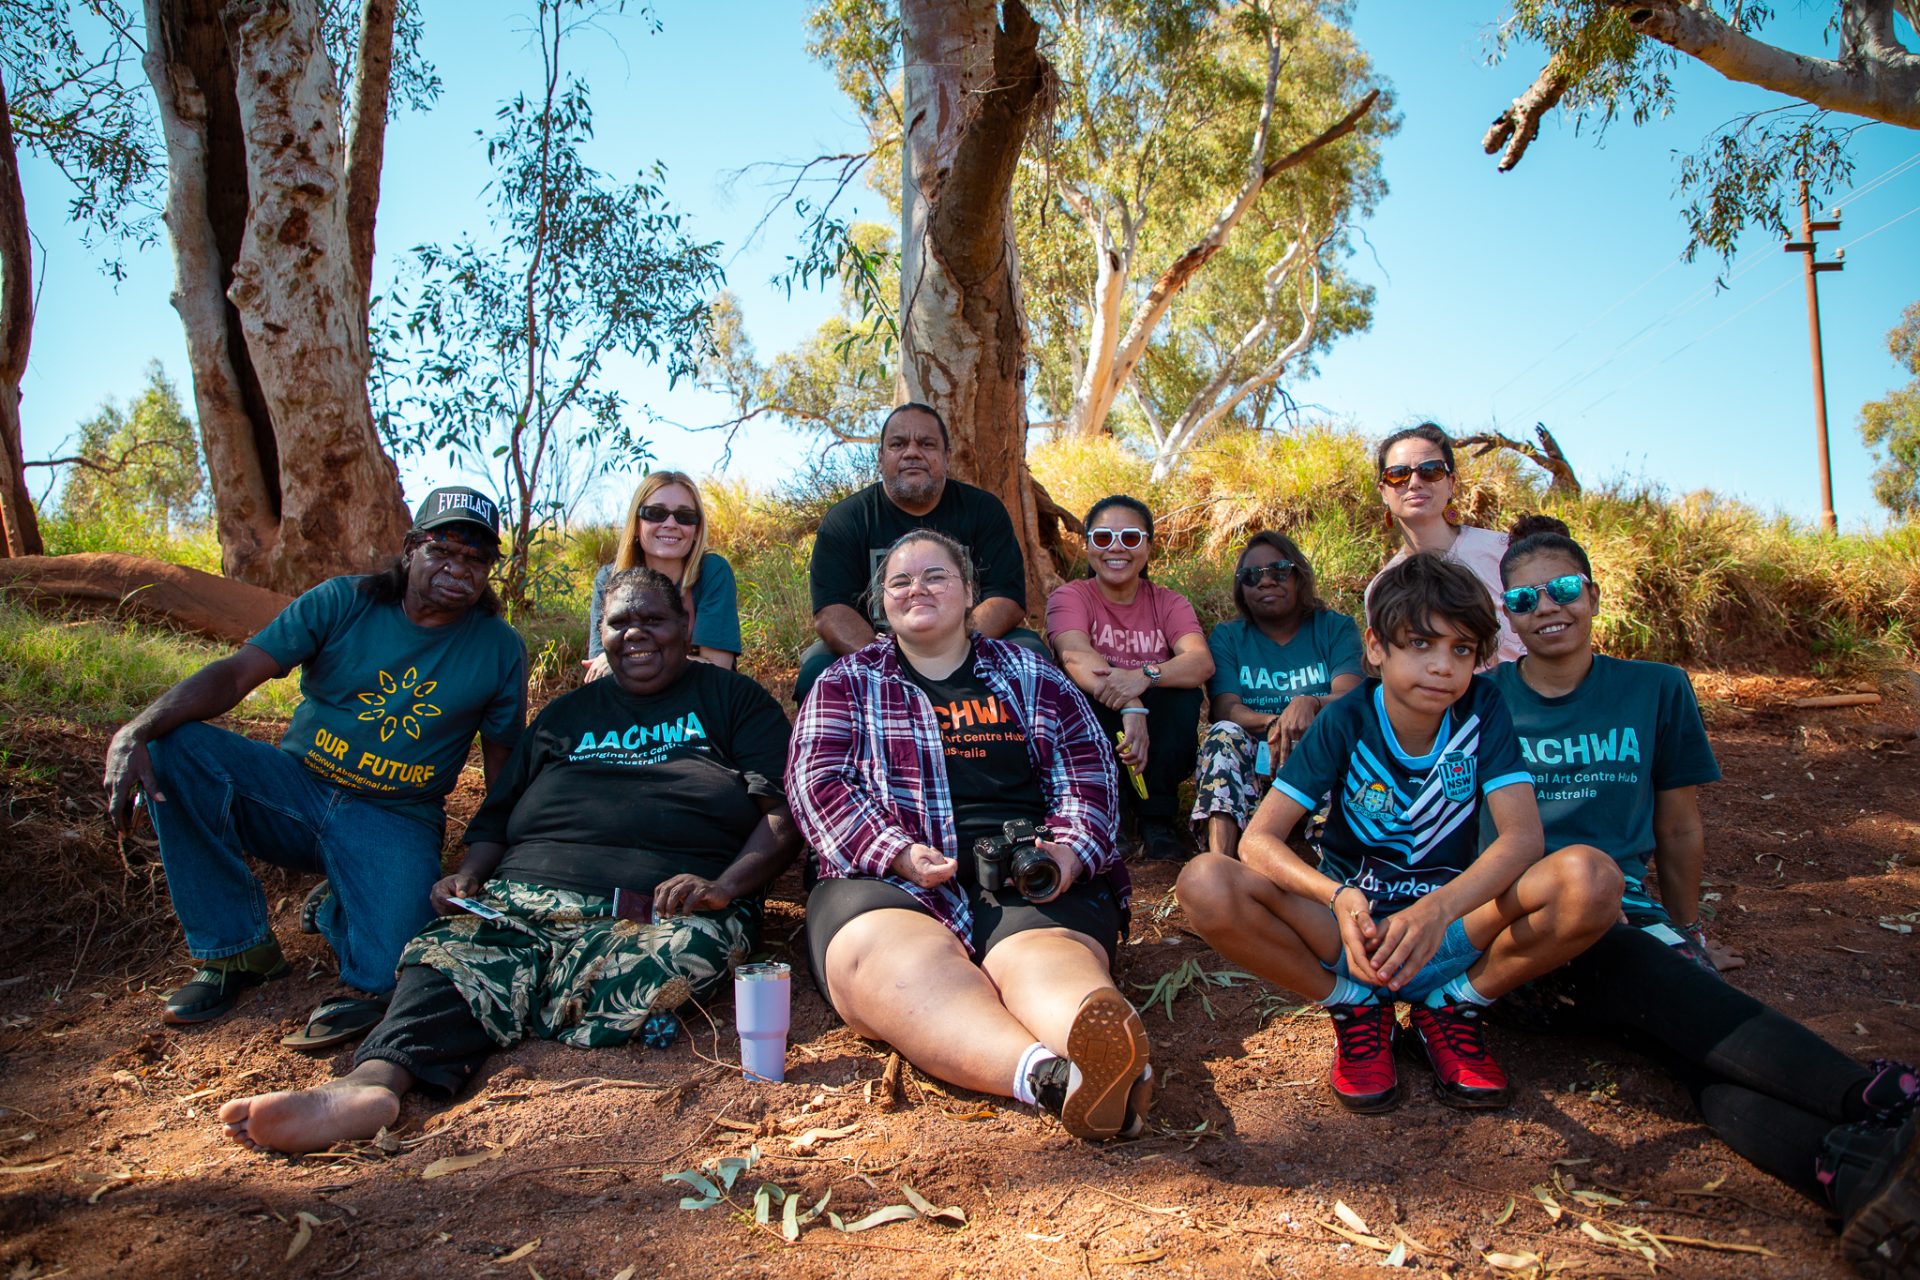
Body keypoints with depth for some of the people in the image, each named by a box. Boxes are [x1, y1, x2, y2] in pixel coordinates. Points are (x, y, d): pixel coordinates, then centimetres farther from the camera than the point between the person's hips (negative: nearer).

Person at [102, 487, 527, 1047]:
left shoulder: (500, 648, -1)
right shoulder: (343, 602, -2)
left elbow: (504, 771, 3)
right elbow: (235, 673, -10)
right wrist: (137, 731, -26)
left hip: (396, 822, -2)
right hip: (295, 785, 3)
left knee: (385, 974, -29)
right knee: (172, 747, -24)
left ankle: (337, 912, 11)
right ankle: (235, 947, -10)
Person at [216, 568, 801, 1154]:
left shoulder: (732, 699, 18)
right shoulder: (565, 715, 31)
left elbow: (784, 817, 6)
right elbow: (494, 822, 28)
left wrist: (722, 887, -11)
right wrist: (469, 877, 5)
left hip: (667, 908, -3)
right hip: (526, 899, 3)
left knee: (685, 951, -37)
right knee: (452, 950, -29)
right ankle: (370, 1083, -51)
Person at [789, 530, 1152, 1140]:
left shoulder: (1030, 674, 23)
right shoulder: (847, 683, 20)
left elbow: (1087, 768, 16)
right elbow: (817, 781, 7)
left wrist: (1069, 849, -7)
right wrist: (899, 851, -12)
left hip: (1030, 883, 2)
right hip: (889, 882, -1)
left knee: (1048, 955, -34)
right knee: (885, 955, -37)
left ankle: (1107, 1051, -67)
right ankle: (1049, 1074, -63)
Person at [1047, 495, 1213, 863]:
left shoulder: (1168, 603, 3)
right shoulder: (1070, 596, -3)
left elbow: (1202, 661, -19)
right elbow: (1075, 655, -26)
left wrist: (1145, 676, -41)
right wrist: (1130, 708, -45)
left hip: (1157, 745, 2)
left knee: (1182, 689, -25)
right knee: (1087, 688, -29)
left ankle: (1157, 819, -14)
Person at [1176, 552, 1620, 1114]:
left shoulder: (1482, 709, -7)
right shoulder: (1346, 721, -10)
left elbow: (1523, 834, -18)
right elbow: (1258, 839, -17)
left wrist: (1439, 908, -37)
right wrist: (1338, 897, -37)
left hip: (1452, 934, 1)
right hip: (1353, 929, -1)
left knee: (1591, 879, -28)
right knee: (1206, 883, -28)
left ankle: (1450, 1008, -2)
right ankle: (1356, 1007, -4)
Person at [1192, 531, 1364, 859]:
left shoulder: (1337, 629, 9)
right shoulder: (1227, 637, 12)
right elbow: (1224, 708, -5)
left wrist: (1310, 704, -33)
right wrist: (1272, 723, -28)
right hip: (1251, 765, 1)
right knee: (1224, 735, -29)